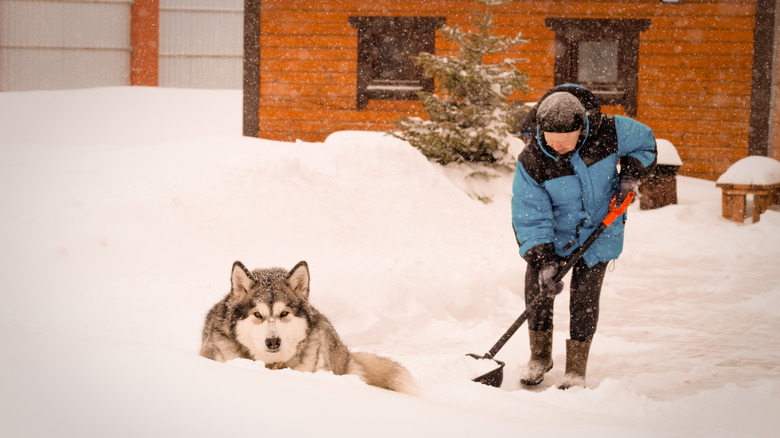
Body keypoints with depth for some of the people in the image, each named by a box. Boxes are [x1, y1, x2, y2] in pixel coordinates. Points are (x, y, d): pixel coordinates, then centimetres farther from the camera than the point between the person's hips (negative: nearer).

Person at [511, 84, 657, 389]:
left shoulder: (609, 132, -24)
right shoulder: (531, 163, -24)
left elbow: (645, 143, -1)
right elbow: (530, 218, -21)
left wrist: (629, 175, -14)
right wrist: (543, 260, -29)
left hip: (599, 229, -1)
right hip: (554, 231, 1)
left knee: (584, 295, -7)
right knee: (536, 284, -3)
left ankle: (576, 370, 3)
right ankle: (540, 358, 18)